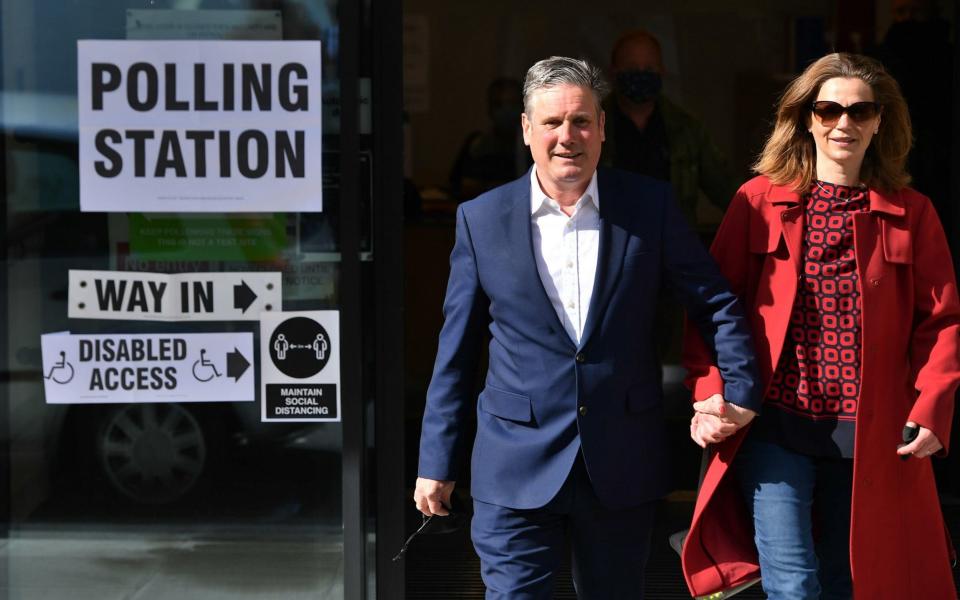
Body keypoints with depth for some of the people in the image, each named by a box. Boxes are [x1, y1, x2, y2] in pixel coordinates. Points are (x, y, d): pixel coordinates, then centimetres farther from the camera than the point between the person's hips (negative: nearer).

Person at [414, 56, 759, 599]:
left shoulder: (650, 205, 0)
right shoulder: (482, 220, 0)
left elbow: (717, 305, 6)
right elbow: (457, 352, 4)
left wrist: (739, 395, -5)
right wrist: (438, 462, 5)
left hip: (624, 468, 1)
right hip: (517, 470, -1)